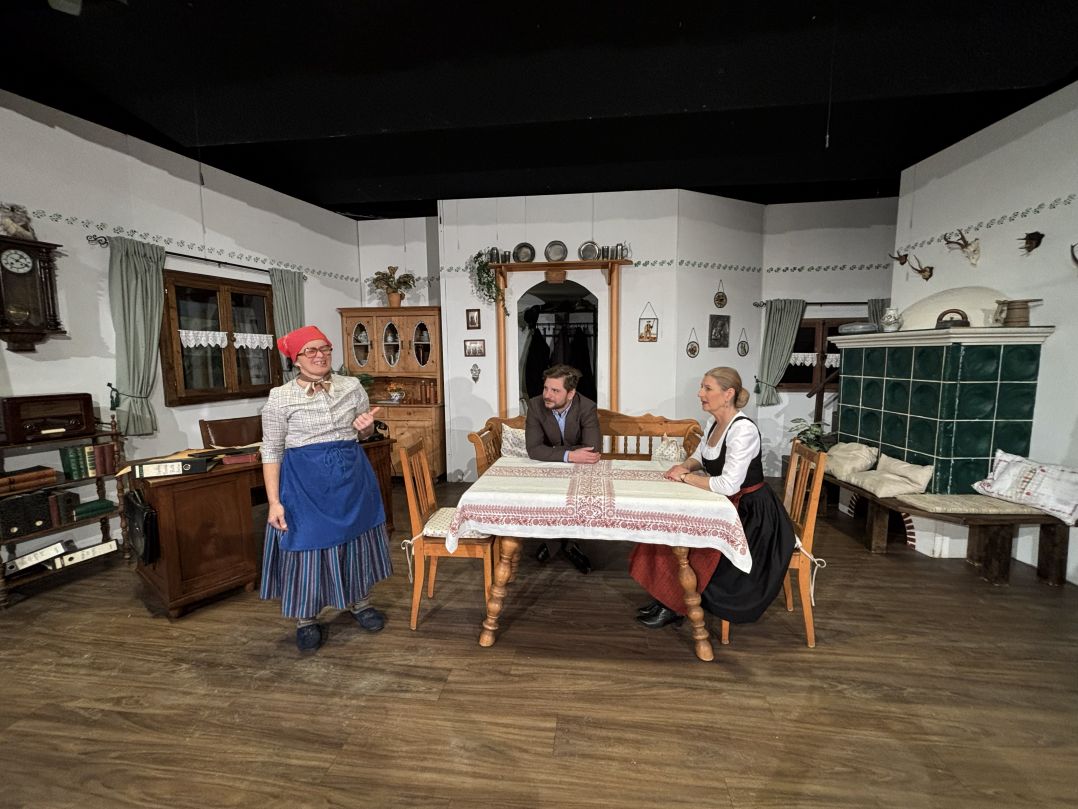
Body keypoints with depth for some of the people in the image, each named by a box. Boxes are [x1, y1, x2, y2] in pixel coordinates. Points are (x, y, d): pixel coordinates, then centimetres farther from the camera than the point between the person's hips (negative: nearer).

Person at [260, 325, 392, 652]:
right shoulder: (280, 397, -6)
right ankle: (306, 619, 30)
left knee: (356, 537, 14)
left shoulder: (352, 386, 2)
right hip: (305, 481, -3)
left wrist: (366, 427, -11)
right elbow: (271, 452, -5)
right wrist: (274, 501, -11)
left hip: (352, 476, 3)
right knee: (307, 543, 6)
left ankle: (360, 603, 37)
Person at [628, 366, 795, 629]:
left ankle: (674, 607, 5)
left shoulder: (743, 429, -25)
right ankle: (666, 598, 8)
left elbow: (728, 485, -32)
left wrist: (686, 478, -19)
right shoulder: (713, 423, 3)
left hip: (750, 514, -8)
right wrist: (686, 466, -3)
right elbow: (700, 456, 20)